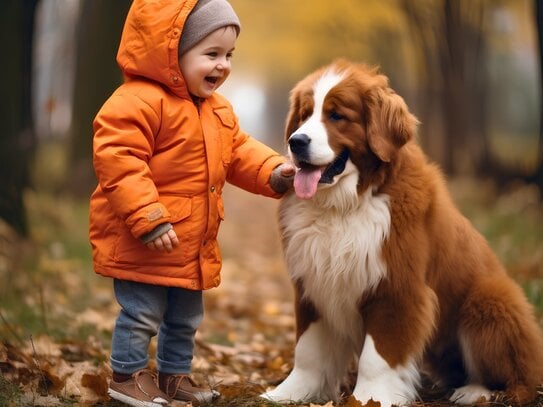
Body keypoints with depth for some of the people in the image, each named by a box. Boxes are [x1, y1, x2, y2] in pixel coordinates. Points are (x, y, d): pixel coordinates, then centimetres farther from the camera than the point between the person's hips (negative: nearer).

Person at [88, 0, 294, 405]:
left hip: (193, 243, 9)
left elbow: (239, 152, 17)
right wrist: (148, 219, -31)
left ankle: (175, 374, 36)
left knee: (186, 317, 20)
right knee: (142, 313, 0)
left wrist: (273, 171, -4)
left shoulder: (218, 110, 10)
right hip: (142, 243, -9)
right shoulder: (138, 102, -21)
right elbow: (117, 160, -27)